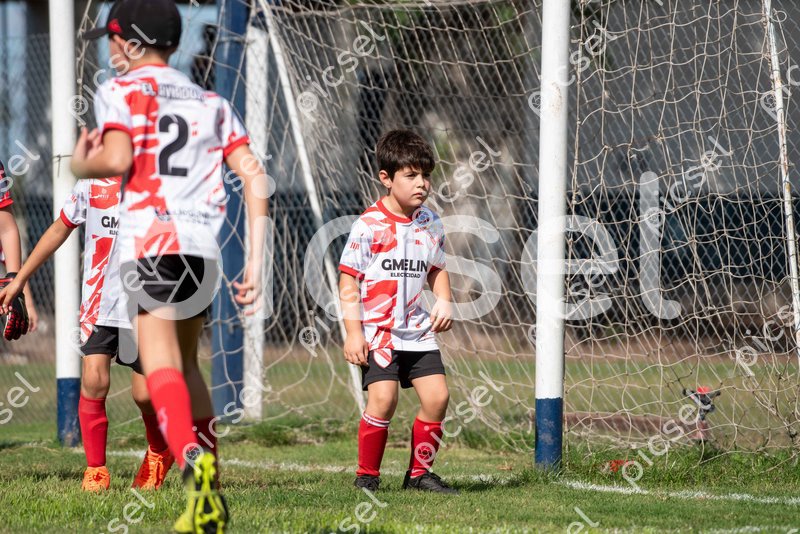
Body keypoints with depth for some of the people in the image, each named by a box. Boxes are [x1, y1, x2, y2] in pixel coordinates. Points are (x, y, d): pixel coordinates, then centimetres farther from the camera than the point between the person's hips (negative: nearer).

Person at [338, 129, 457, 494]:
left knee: (437, 396, -3)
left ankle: (419, 473, 12)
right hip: (377, 331, -5)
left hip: (418, 331, 6)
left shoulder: (430, 225, 7)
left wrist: (443, 301, 2)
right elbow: (348, 280, -7)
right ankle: (367, 475, -1)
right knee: (383, 398, -17)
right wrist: (353, 332, -12)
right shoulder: (368, 225, -9)